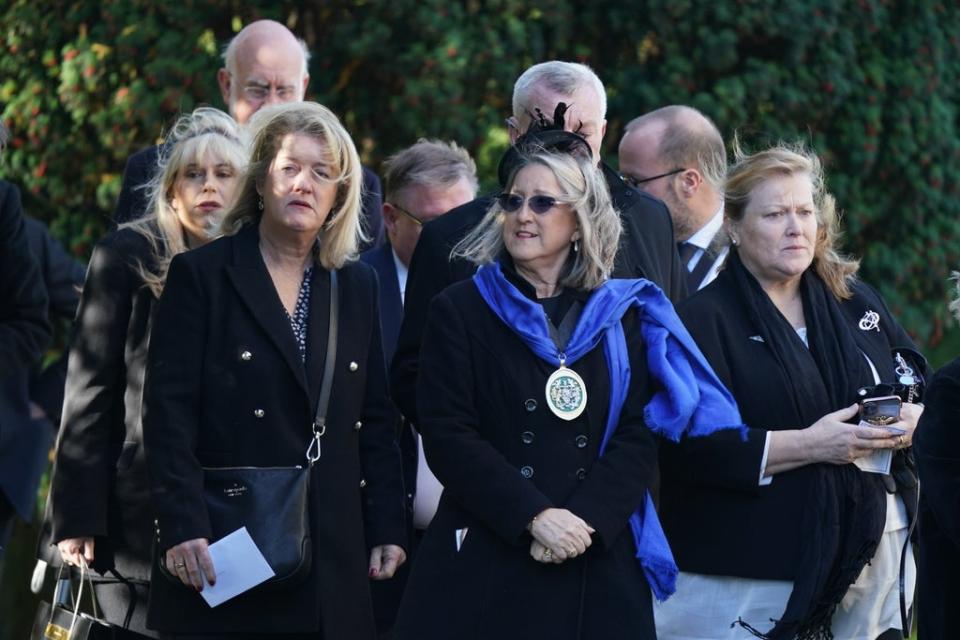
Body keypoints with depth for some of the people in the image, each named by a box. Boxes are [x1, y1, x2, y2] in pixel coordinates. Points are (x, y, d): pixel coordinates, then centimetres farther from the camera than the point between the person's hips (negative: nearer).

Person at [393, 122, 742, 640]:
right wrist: (535, 516, -15)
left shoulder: (623, 317, 11)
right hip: (485, 567, -2)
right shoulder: (460, 311, 5)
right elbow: (448, 437, -5)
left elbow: (638, 438, 2)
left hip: (596, 571, 2)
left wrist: (583, 520, -14)